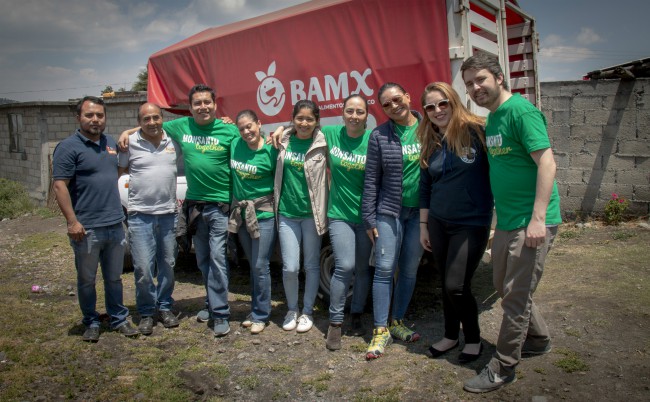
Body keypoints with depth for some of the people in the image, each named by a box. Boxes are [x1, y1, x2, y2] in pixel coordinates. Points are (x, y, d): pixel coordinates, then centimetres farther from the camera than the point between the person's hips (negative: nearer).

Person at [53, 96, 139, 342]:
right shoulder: (69, 147, -9)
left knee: (114, 278, 16)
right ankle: (91, 323, 25)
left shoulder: (111, 143, 11)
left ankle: (119, 319, 28)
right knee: (87, 280, 10)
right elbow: (60, 186, -14)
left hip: (115, 225, 5)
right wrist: (72, 221, -18)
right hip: (86, 229, -5)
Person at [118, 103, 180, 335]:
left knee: (167, 265, 13)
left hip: (168, 213, 3)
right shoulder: (130, 143, -3)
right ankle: (146, 313, 15)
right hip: (140, 215, -3)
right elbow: (118, 171, 9)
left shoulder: (173, 140, 4)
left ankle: (165, 308, 30)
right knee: (143, 268, -4)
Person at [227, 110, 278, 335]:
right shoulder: (234, 145, 1)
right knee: (253, 266, 16)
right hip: (241, 213, 5)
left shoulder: (270, 151, -11)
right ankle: (255, 311, 29)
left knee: (260, 267, -1)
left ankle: (261, 315, 14)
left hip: (264, 214, -5)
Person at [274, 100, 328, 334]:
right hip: (287, 213, 2)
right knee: (290, 267, 0)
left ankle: (307, 312, 26)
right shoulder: (283, 141, 4)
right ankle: (291, 310, 24)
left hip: (311, 213, -2)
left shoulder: (322, 144, -5)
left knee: (311, 265, 9)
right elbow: (278, 171, 21)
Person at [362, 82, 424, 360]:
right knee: (384, 268, -3)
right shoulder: (379, 136, -1)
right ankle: (381, 330, 7)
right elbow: (371, 180, 0)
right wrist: (369, 218, -2)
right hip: (389, 211, -1)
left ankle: (398, 322, 26)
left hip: (420, 211, 2)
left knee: (410, 269, 10)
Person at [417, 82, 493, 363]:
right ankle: (451, 335, 34)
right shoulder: (430, 144, 6)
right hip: (438, 223, 5)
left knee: (456, 286, -6)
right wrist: (423, 226, 13)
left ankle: (473, 339, 19)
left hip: (472, 223, -5)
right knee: (446, 284, 13)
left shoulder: (476, 131, -10)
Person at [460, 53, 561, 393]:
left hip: (531, 223, -9)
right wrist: (500, 215, 16)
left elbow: (547, 163, -20)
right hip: (506, 222, 9)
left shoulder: (521, 110, -14)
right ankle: (538, 339, 41)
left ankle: (502, 368, 14)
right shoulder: (491, 119, 12)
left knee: (515, 295, 0)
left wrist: (538, 218, -25)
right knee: (503, 286, 19)